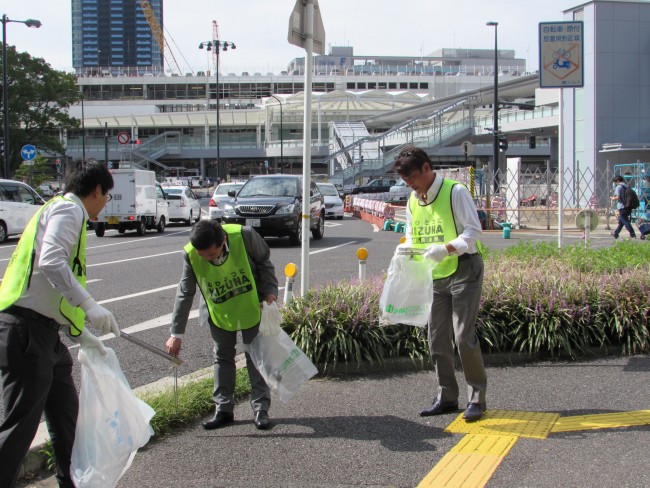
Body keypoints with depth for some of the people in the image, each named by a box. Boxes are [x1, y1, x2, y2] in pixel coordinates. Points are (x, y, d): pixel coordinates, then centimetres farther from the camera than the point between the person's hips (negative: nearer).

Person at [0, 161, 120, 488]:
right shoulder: (68, 209, -7)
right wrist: (90, 306, -30)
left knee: (66, 414, 19)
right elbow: (51, 262, -26)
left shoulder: (62, 211, 23)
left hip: (43, 333, 10)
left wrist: (84, 336, 29)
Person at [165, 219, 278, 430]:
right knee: (223, 358, 11)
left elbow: (264, 262, -10)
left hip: (251, 307, -1)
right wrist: (176, 333, -14)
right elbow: (185, 294, -15)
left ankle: (261, 409, 14)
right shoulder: (191, 255, -26)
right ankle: (223, 409, 20)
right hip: (219, 312, 2)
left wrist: (270, 290, -19)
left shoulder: (244, 236, -32)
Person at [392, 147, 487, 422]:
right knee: (437, 338, 8)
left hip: (463, 270, -7)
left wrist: (447, 249, -28)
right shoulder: (413, 201, 11)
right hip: (435, 275, 7)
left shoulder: (455, 192, -11)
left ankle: (477, 398, 1)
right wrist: (407, 250, -6)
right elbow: (412, 238, 17)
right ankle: (447, 397, 19)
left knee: (464, 335, -10)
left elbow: (474, 229, -14)